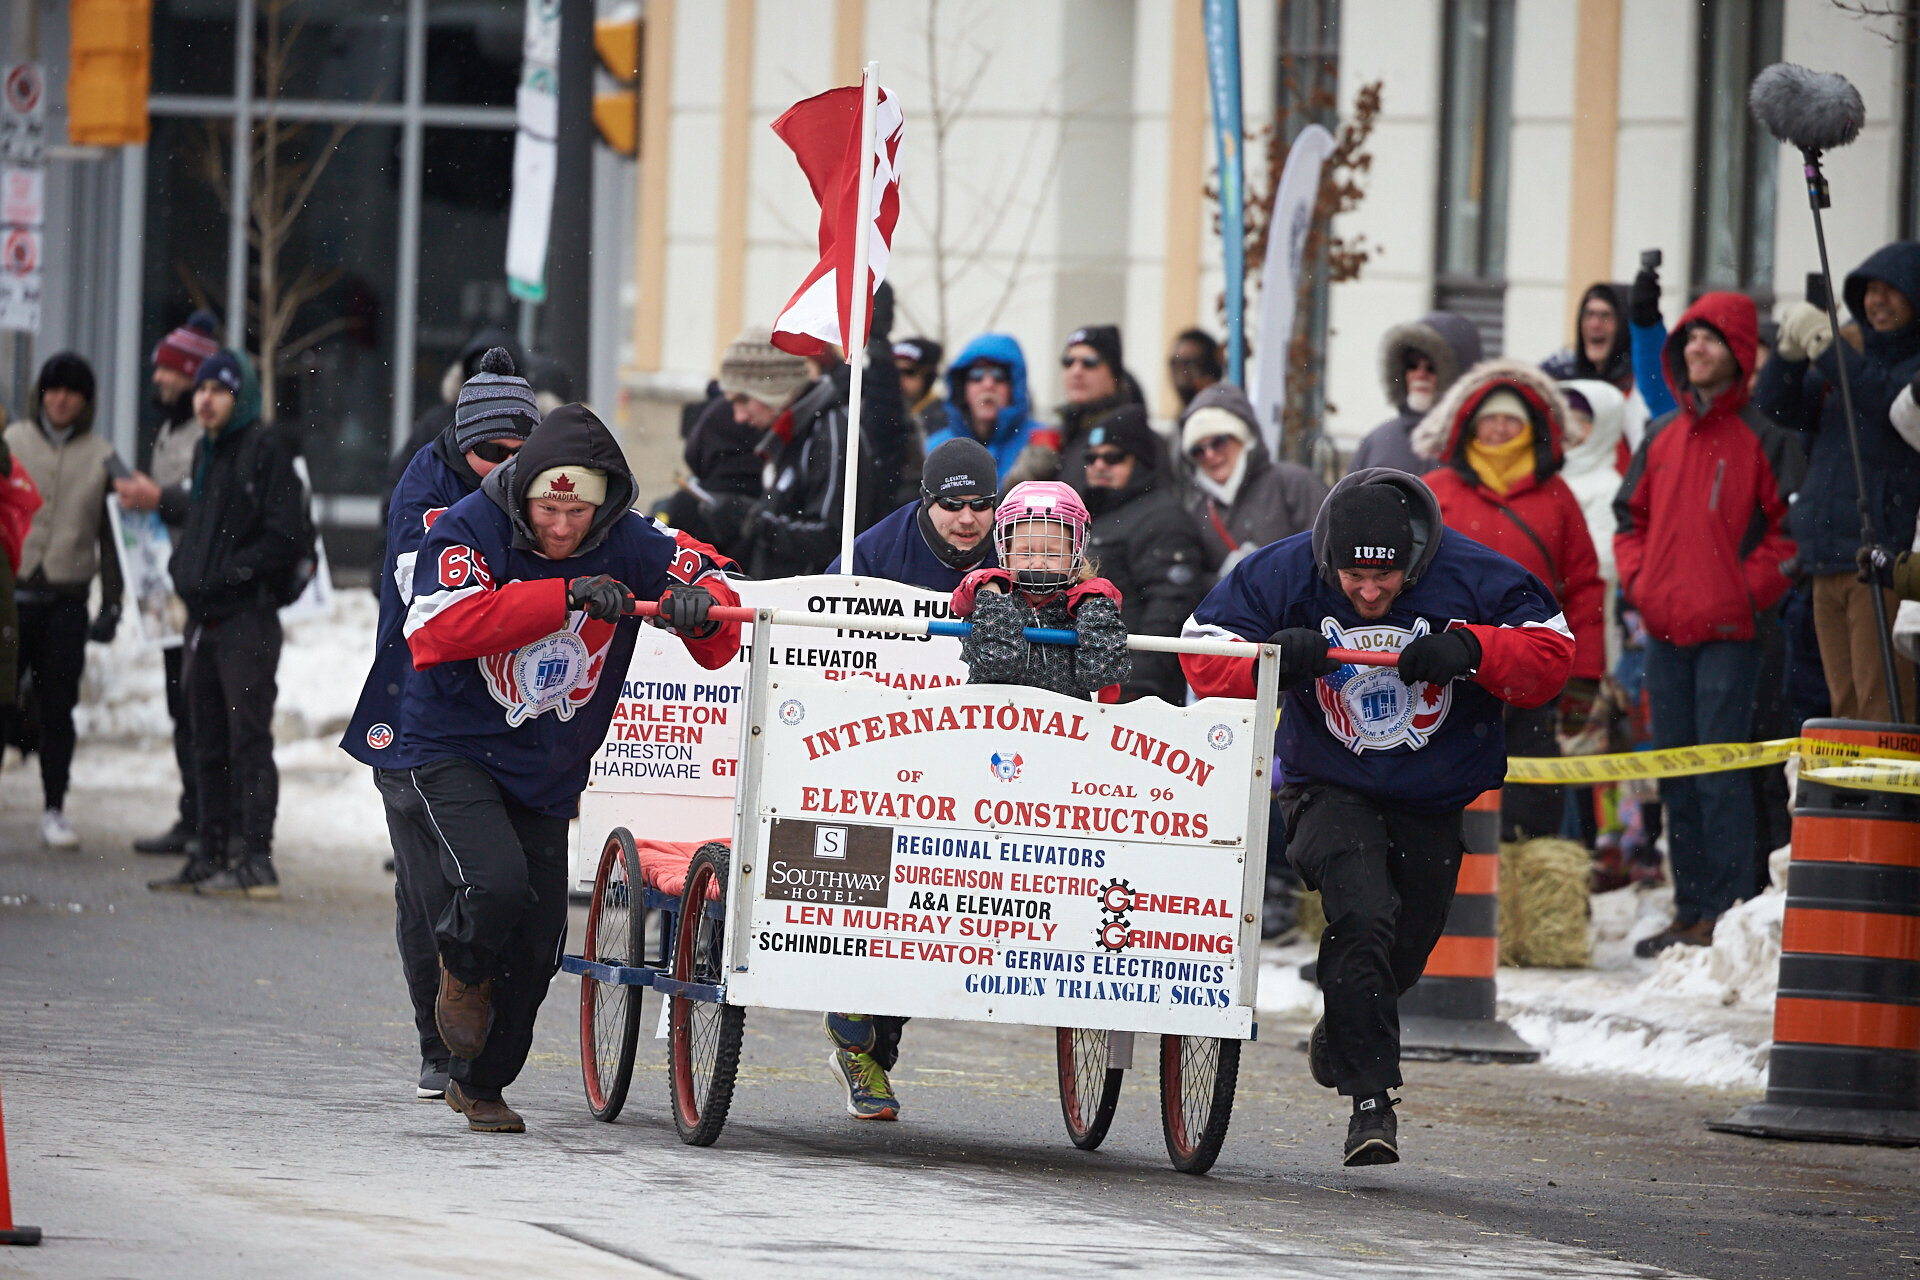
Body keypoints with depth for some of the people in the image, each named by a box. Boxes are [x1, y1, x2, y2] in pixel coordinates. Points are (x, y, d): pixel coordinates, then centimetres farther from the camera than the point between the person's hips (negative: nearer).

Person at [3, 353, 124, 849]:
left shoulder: (102, 456, 8)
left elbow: (111, 534, 11)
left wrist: (111, 604, 6)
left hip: (66, 601, 0)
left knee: (57, 709, 0)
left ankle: (54, 811, 8)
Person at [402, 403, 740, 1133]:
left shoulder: (627, 545, -8)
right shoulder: (472, 529, -18)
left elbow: (709, 578, -3)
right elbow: (439, 629, -32)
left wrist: (700, 602, -30)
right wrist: (564, 597, -39)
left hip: (548, 771, 4)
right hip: (456, 749, -4)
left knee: (536, 945, 4)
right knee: (496, 881, -28)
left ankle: (481, 1084, 27)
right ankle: (462, 971, 8)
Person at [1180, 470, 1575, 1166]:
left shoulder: (1469, 575, -16)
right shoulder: (1283, 575, -16)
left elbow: (1551, 653, -13)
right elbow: (1204, 653, -9)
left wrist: (1471, 649, -31)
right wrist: (1275, 659, -30)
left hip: (1438, 802, 3)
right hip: (1331, 788, -3)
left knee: (1405, 949, 16)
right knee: (1363, 918, -26)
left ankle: (1341, 1041, 48)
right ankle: (1371, 1100, -21)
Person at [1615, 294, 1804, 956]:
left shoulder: (1764, 439, -2)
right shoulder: (1661, 436, 15)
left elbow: (1789, 527, -5)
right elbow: (1631, 516, 21)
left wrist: (1749, 592, -12)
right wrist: (1638, 581, 6)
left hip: (1728, 633, -6)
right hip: (1665, 629, 6)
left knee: (1720, 771, -10)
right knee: (1675, 773, 8)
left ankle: (1725, 913, -9)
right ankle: (1689, 909, 15)